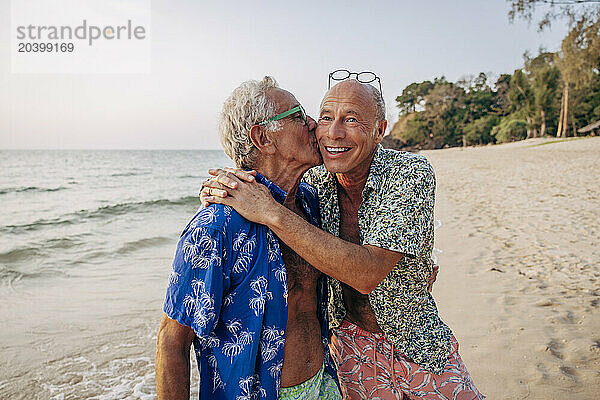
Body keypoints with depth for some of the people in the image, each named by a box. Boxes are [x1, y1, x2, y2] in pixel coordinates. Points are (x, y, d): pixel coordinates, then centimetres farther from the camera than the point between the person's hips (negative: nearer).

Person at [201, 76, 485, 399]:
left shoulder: (411, 172, -23)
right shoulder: (314, 181, -11)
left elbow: (367, 273, -35)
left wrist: (271, 213, -38)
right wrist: (218, 192, -19)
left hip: (417, 347, -1)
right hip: (349, 343, 2)